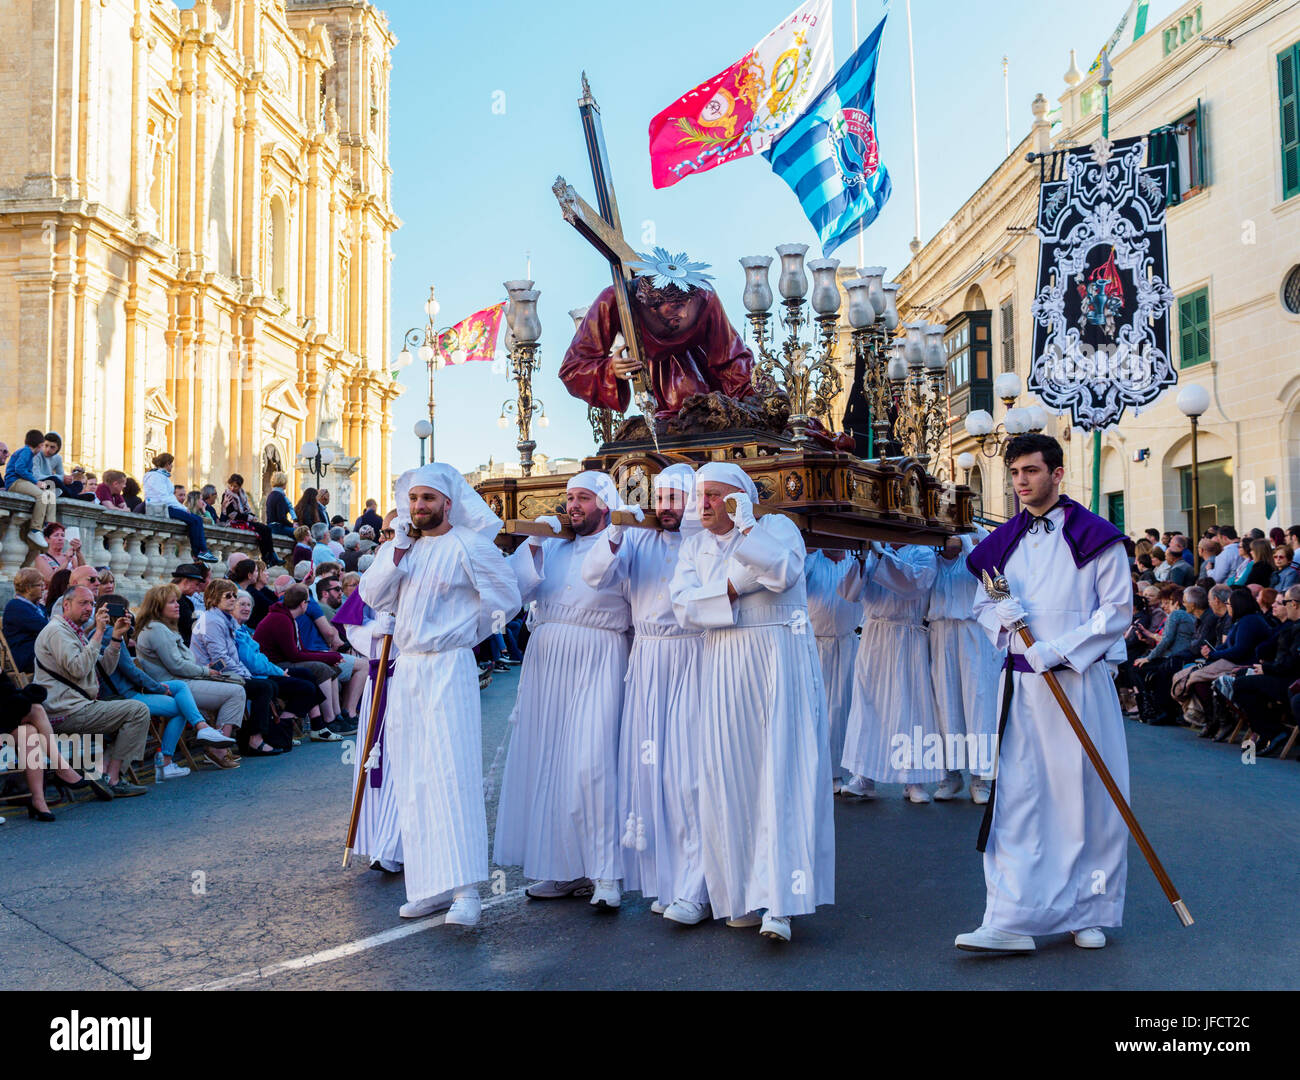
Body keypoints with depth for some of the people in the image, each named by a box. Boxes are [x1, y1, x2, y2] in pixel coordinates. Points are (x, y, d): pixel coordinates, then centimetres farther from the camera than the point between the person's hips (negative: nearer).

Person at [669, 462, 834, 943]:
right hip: (723, 667, 4)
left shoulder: (777, 526, 5)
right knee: (730, 778, 2)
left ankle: (779, 905, -11)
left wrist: (745, 526, -15)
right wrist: (737, 585, -11)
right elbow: (684, 605, -2)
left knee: (781, 773, -9)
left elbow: (783, 571, -17)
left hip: (780, 663, -4)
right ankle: (742, 895, 12)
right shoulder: (694, 546, 14)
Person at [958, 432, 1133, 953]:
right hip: (1021, 685, 4)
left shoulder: (1095, 537, -2)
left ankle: (1091, 912, 19)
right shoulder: (1002, 543, 11)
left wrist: (1059, 649, -16)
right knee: (1016, 798, 0)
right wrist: (1001, 615, -6)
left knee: (1086, 795, 3)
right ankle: (1012, 920, 1)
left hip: (1079, 683, -3)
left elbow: (1117, 609, -6)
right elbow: (983, 605, 18)